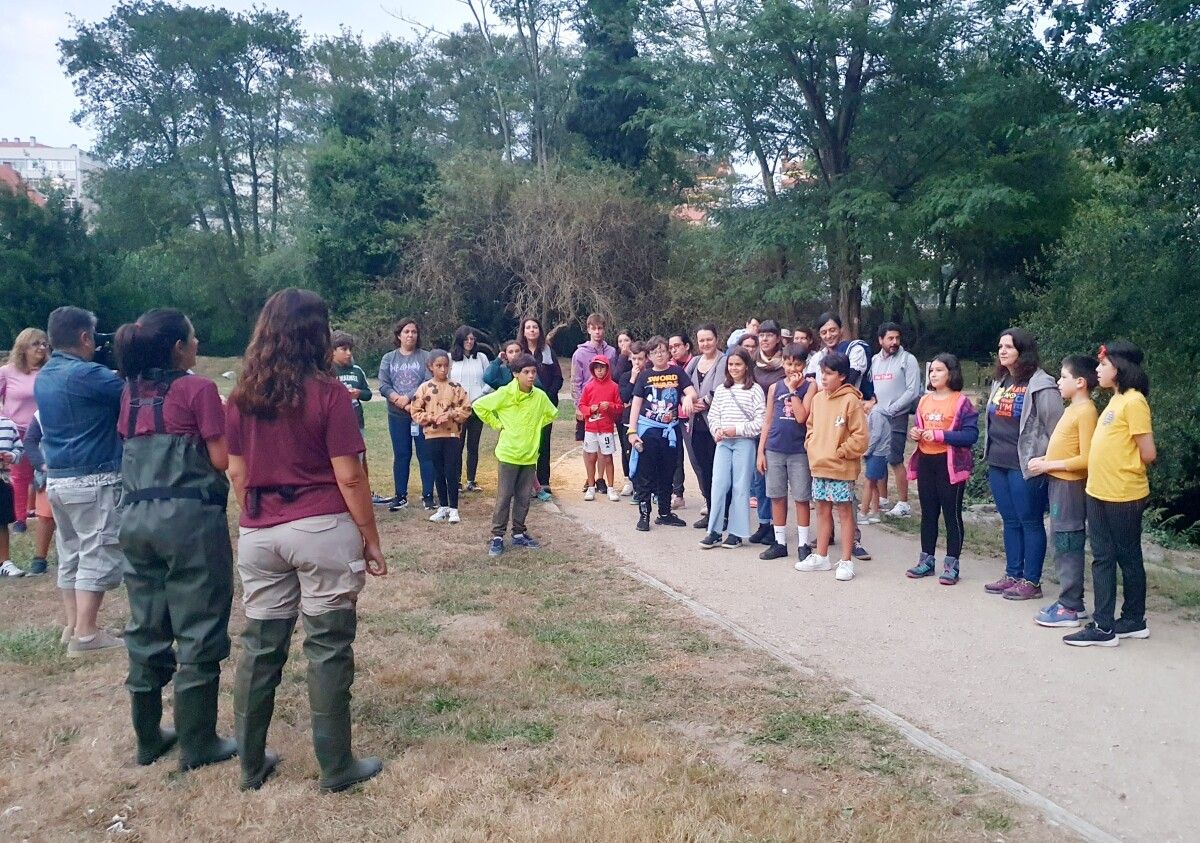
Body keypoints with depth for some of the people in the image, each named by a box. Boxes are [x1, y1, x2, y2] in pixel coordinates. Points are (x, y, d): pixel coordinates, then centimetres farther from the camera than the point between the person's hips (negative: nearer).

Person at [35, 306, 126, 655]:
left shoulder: (44, 377, 10)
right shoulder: (85, 374, -18)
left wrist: (113, 370, 10)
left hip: (57, 479, 9)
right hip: (93, 480, -9)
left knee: (71, 554, 15)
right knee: (99, 556, -3)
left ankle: (73, 626, 21)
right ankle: (85, 634, -3)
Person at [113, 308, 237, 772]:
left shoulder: (131, 393, 11)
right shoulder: (198, 389, -9)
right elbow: (222, 459, -9)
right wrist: (228, 422, 7)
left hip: (137, 518, 7)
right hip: (190, 517, -7)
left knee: (146, 629, 14)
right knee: (198, 631, 1)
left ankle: (148, 738, 25)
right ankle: (198, 744, 8)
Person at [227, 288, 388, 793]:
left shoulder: (242, 396, 4)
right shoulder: (327, 392, -10)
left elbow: (237, 474, 9)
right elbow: (349, 477, -11)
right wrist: (371, 540, -3)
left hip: (259, 534, 5)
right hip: (323, 529, -5)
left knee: (261, 646, 13)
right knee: (328, 648, 4)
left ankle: (251, 765, 24)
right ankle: (336, 768, 14)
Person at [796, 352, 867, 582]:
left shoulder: (850, 400, -13)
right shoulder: (818, 398, 8)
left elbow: (860, 436, -14)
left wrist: (840, 452, -13)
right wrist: (811, 446, 6)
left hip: (841, 468, -7)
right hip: (819, 466, 7)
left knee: (844, 512, 3)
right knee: (822, 510, 15)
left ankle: (846, 562, 10)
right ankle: (820, 557, 26)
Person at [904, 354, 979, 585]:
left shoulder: (961, 402, -8)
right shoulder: (925, 400, 12)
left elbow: (971, 435, -15)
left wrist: (939, 435, -21)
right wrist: (914, 434, -1)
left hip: (949, 464, -6)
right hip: (925, 462, 6)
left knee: (952, 514, 3)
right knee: (928, 513, 13)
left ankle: (951, 564, 11)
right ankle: (927, 560, 22)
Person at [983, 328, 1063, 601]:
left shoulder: (1040, 384, -11)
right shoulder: (1000, 381, 13)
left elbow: (1054, 427, -12)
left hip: (1025, 466, -8)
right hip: (998, 464, 8)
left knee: (1030, 523, 2)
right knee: (1010, 522, 14)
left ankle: (1031, 581, 10)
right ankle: (1013, 575, 23)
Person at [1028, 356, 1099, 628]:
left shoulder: (1086, 412, -16)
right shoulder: (1072, 409, 13)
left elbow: (1085, 459, -21)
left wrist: (1049, 465, -18)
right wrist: (1044, 459, 6)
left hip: (1070, 486, -9)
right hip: (1059, 483, 9)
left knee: (1068, 547, -4)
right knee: (1063, 545, 13)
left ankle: (1069, 608, 2)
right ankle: (1071, 601, 22)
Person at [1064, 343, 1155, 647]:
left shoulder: (1133, 402, -15)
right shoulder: (1115, 400, 12)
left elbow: (1148, 454, -15)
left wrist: (1124, 469, 1)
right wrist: (1102, 472, 13)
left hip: (1123, 496, -8)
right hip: (1099, 493, 9)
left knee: (1128, 558, 6)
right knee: (1102, 559, 10)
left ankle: (1134, 621, 19)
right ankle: (1103, 625, 17)